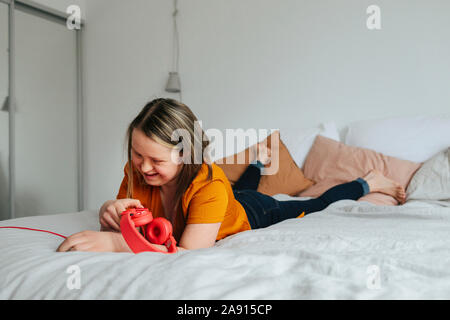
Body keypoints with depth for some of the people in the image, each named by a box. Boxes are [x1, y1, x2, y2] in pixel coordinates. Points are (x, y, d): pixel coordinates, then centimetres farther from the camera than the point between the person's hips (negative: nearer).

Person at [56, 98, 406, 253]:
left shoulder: (209, 186, -47)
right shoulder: (137, 172, -30)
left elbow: (190, 253, -56)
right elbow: (114, 226, -23)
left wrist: (112, 242, -64)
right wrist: (110, 211, -48)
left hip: (253, 214, -5)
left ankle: (368, 182, 44)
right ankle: (259, 159, 66)